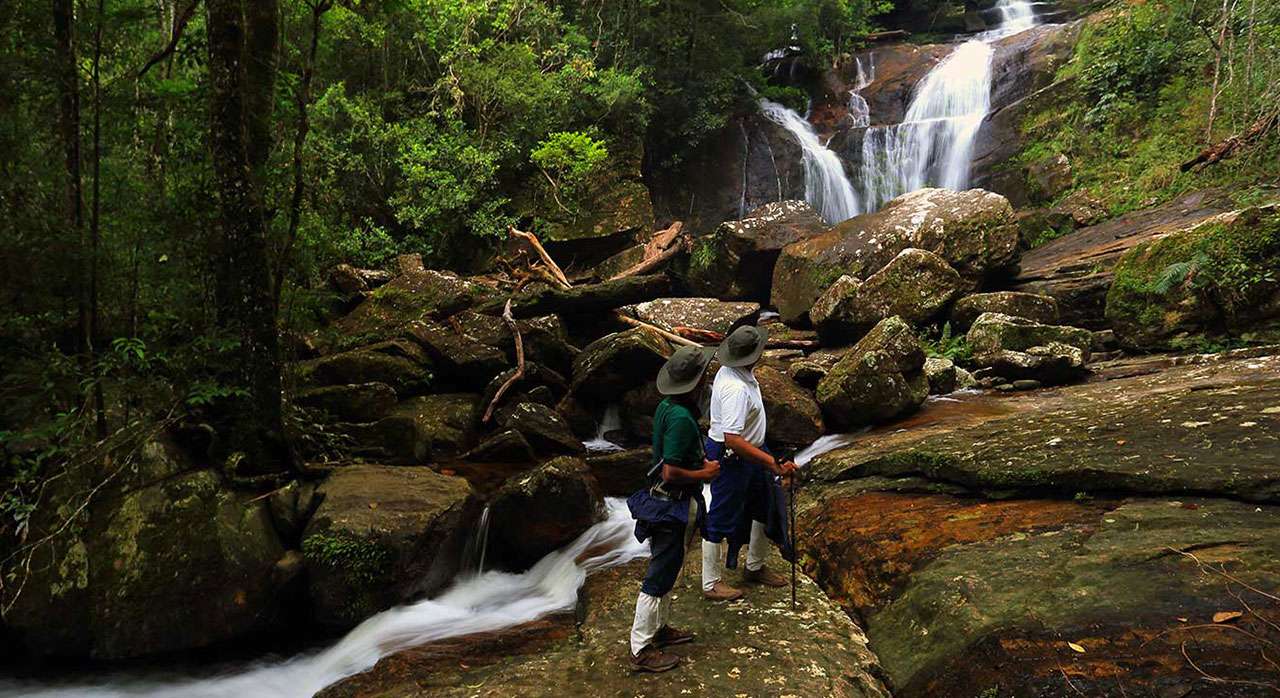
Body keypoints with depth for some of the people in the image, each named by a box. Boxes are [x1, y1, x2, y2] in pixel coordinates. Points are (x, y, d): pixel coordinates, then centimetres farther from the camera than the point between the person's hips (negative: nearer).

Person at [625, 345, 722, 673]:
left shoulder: (667, 406, 3)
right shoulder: (681, 418, -27)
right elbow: (671, 474, -28)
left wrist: (700, 462, 8)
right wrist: (705, 473, -13)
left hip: (664, 502, 10)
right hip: (674, 507, -10)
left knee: (667, 571, 23)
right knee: (659, 578, 1)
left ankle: (658, 628, 38)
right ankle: (641, 651, 12)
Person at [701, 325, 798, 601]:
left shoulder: (728, 371, -3)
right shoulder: (737, 389, -33)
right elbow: (733, 440, -37)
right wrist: (773, 463, -37)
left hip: (749, 452, 10)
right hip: (730, 458, -10)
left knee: (766, 507, 21)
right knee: (721, 521, 4)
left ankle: (755, 568, 39)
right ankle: (712, 584, 19)